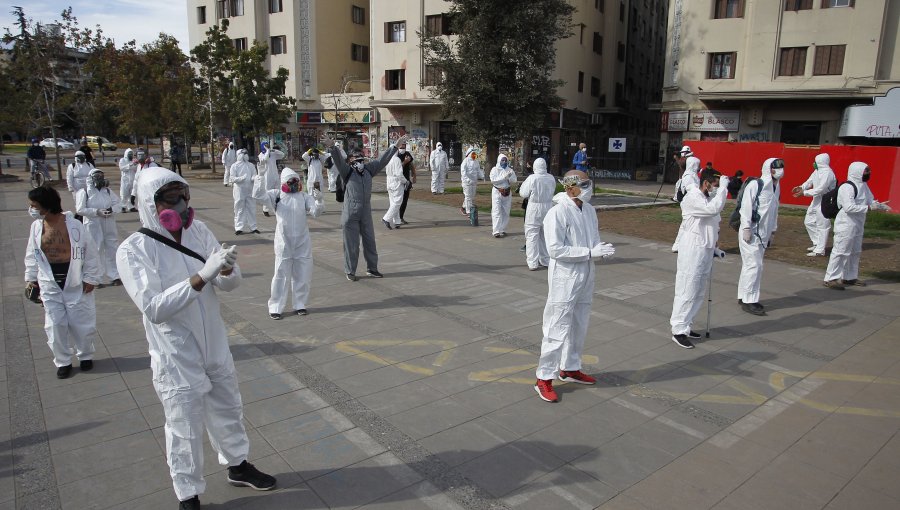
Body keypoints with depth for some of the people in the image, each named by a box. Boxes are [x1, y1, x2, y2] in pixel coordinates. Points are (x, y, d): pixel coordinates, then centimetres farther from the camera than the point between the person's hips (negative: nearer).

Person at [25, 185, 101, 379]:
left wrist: (90, 278, -7)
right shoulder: (36, 227, -2)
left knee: (81, 323, 7)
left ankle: (85, 355, 28)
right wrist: (31, 278, 8)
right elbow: (32, 255, 10)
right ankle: (62, 361, 23)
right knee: (55, 325, 8)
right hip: (49, 285, 3)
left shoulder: (74, 225, -13)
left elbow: (89, 253, -7)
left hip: (75, 283, -3)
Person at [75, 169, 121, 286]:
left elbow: (117, 203, 9)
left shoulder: (108, 191, 9)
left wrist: (112, 209, -13)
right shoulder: (84, 192, -6)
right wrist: (97, 212, -21)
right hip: (93, 227, -4)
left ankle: (114, 276, 19)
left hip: (109, 226, 4)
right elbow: (80, 210, -11)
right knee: (96, 251, 2)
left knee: (112, 250, 8)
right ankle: (98, 278, 14)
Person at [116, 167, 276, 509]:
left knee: (228, 411, 23)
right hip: (176, 358, -5)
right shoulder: (133, 250, -18)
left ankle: (237, 466, 47)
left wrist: (227, 270, -28)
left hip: (215, 346, 5)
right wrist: (202, 276, -35)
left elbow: (232, 282, -5)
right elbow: (153, 307, -27)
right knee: (185, 430, 10)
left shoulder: (198, 230, -5)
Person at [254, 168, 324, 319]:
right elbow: (261, 195, -14)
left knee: (302, 275, 10)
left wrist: (319, 200, -27)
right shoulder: (277, 195, -2)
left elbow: (316, 212, -7)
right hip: (283, 243, -2)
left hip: (302, 243, 2)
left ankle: (300, 304, 25)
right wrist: (258, 183, -36)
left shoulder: (304, 196, 1)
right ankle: (275, 307, 12)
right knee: (281, 275, 3)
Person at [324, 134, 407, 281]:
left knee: (370, 241, 13)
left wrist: (396, 145, 12)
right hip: (350, 214, -5)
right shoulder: (347, 171, -4)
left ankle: (372, 268, 28)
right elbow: (338, 159, -20)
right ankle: (350, 272, 15)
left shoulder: (368, 170, 10)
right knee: (351, 244, 2)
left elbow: (383, 160, 13)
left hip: (366, 214, 5)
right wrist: (332, 147, -39)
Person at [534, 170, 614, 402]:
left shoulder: (589, 210, 6)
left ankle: (570, 368, 37)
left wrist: (602, 249, -9)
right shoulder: (557, 213, -17)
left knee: (579, 327, 19)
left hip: (585, 276, 8)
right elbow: (555, 249, -22)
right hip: (564, 278, -8)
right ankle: (544, 378, 10)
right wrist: (590, 252, -23)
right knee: (557, 329, -3)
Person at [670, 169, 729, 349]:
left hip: (705, 251, 9)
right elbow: (714, 209, -29)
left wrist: (714, 248, 16)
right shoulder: (692, 198, -13)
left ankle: (685, 326, 24)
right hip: (692, 251, -9)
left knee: (698, 293, 14)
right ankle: (679, 331, 0)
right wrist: (723, 187, -20)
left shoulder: (709, 199, 15)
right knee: (687, 292, -6)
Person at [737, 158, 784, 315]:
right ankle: (748, 301, -1)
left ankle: (744, 297, 21)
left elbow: (774, 211, 19)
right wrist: (746, 228, -20)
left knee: (749, 265, 13)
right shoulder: (755, 185, -13)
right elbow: (746, 206, -17)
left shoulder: (775, 187, 13)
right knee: (754, 265, -8)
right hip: (751, 232, -8)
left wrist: (772, 231, 19)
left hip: (763, 233, 9)